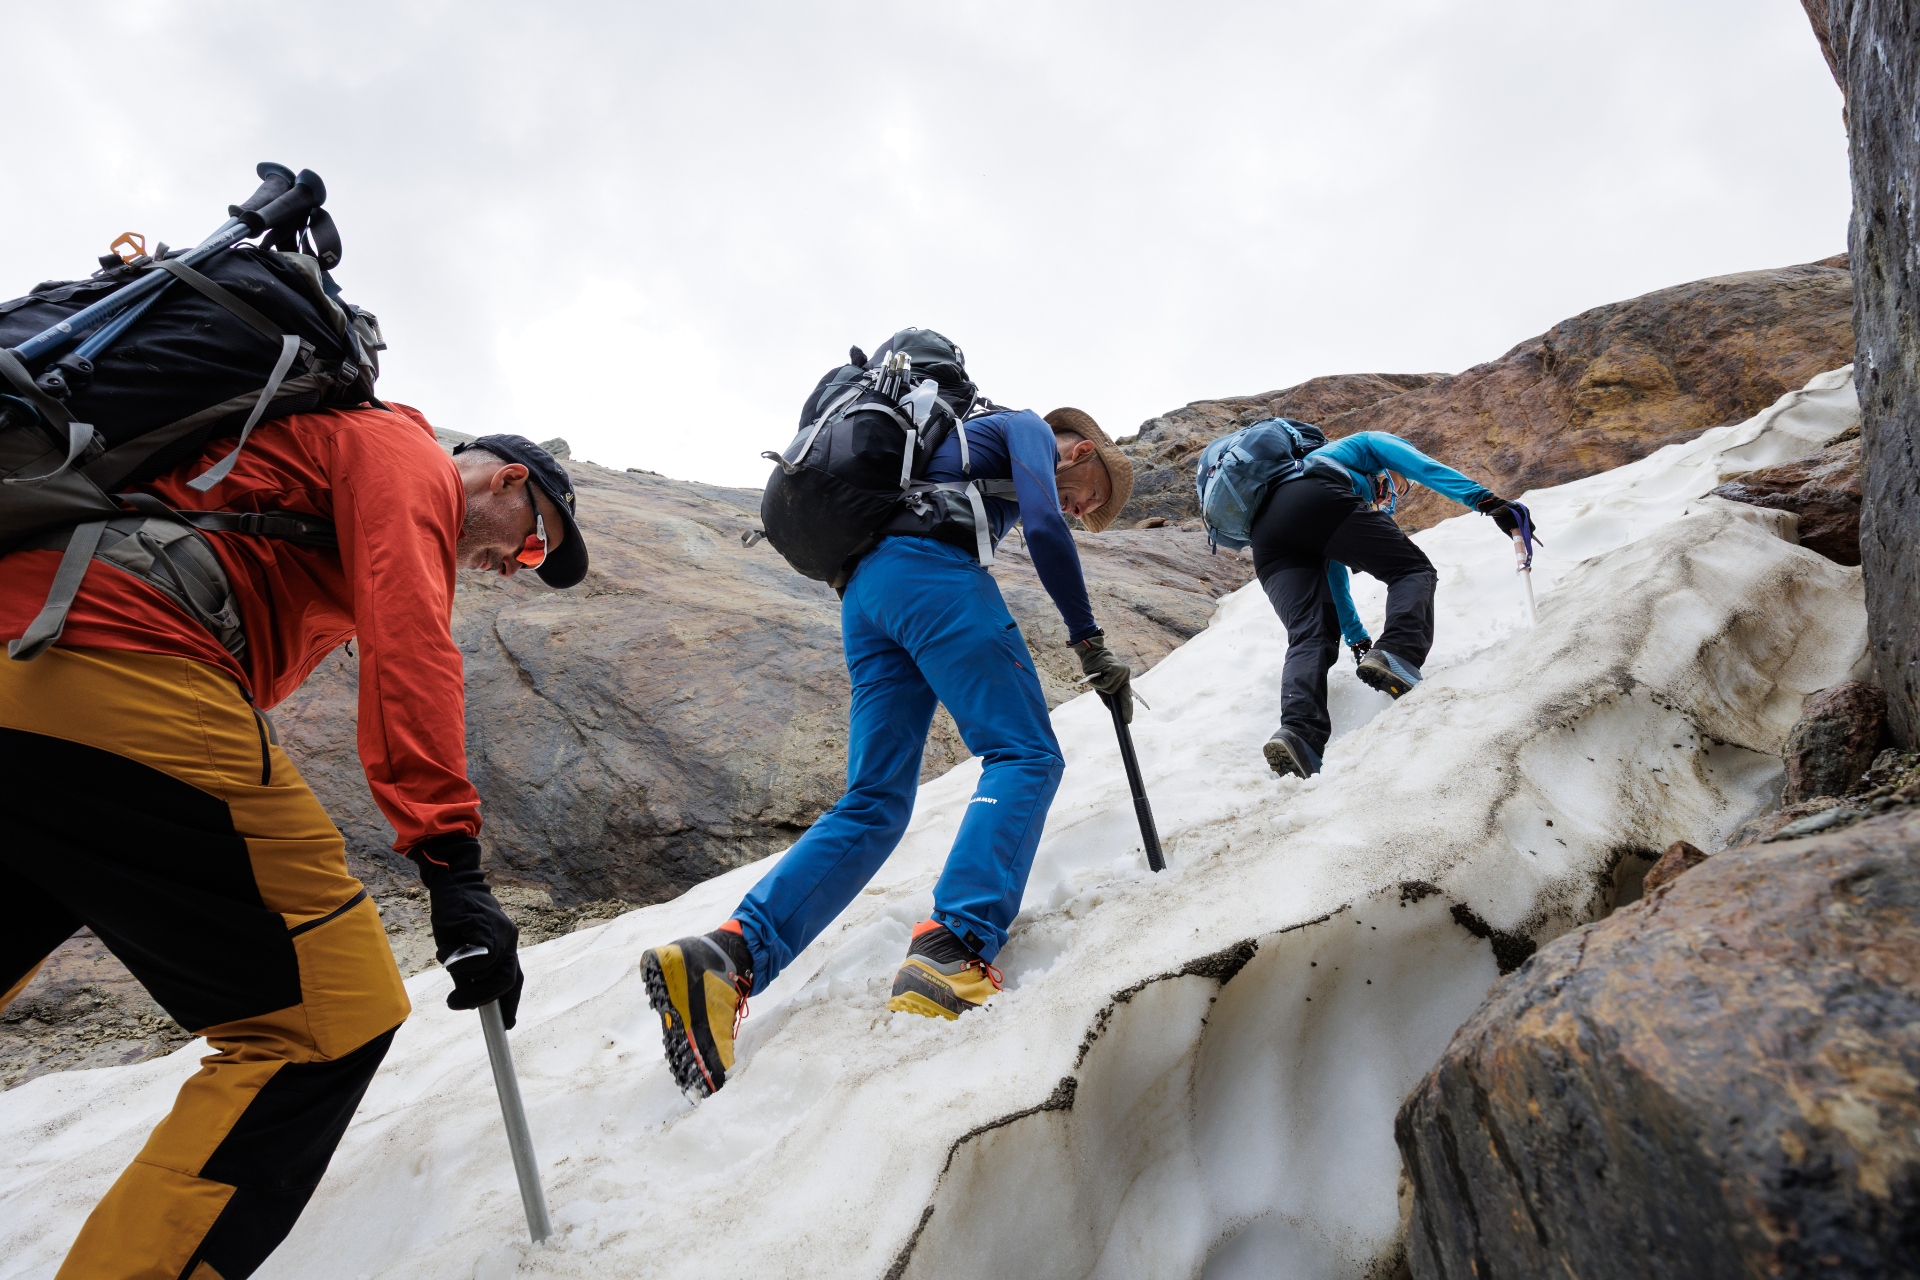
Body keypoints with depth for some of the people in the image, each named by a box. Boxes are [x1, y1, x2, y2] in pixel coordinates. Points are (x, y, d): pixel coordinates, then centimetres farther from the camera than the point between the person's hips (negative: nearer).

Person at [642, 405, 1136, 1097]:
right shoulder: (1030, 430, 15)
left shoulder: (963, 441, 41)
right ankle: (951, 949, -28)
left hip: (864, 593, 8)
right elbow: (1044, 528, -6)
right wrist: (1090, 643, -5)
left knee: (875, 805, 1)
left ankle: (729, 955, -12)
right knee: (1026, 756, -9)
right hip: (932, 571, -8)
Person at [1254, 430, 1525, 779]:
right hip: (1316, 500, -6)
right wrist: (1487, 500, 2)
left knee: (1309, 637, -6)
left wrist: (1356, 638, 52)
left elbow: (1331, 572, 49)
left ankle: (1298, 731, -34)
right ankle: (1397, 654, -25)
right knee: (1413, 569, 7)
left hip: (1265, 534, 6)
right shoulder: (1370, 443, 34)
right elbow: (1423, 467, 10)